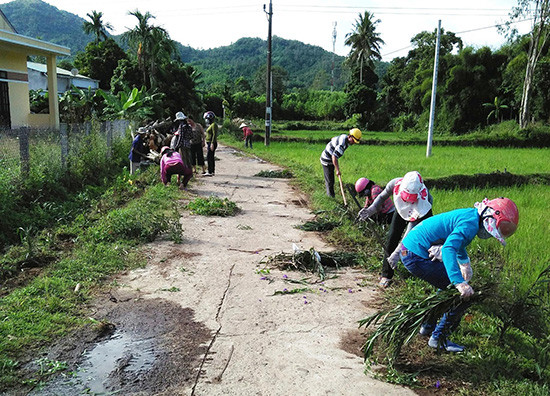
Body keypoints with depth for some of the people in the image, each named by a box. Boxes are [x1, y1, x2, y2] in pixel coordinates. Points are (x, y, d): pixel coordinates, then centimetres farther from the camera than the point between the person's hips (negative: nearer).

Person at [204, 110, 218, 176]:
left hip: (212, 143, -10)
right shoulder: (210, 125, 17)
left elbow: (214, 135, -19)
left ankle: (210, 172, -8)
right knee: (211, 158, 11)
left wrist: (212, 144, -24)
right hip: (209, 143, 10)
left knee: (209, 158, -10)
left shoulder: (214, 125, -12)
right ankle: (212, 171, 16)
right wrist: (207, 144, 22)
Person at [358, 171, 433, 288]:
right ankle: (386, 275, 8)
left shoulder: (421, 200, -45)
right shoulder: (395, 184, -37)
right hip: (402, 210, 3)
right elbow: (383, 196, -12)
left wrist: (397, 253, -46)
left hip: (422, 212, -2)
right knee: (391, 240, -4)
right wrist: (371, 210, -28)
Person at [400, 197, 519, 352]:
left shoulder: (470, 215, 14)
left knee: (448, 287, 29)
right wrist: (459, 282, -42)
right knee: (465, 294, -6)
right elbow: (448, 249, -35)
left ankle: (428, 327, 38)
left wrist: (465, 263, 40)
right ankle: (438, 338, 3)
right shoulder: (470, 223, -19)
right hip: (418, 257, -11)